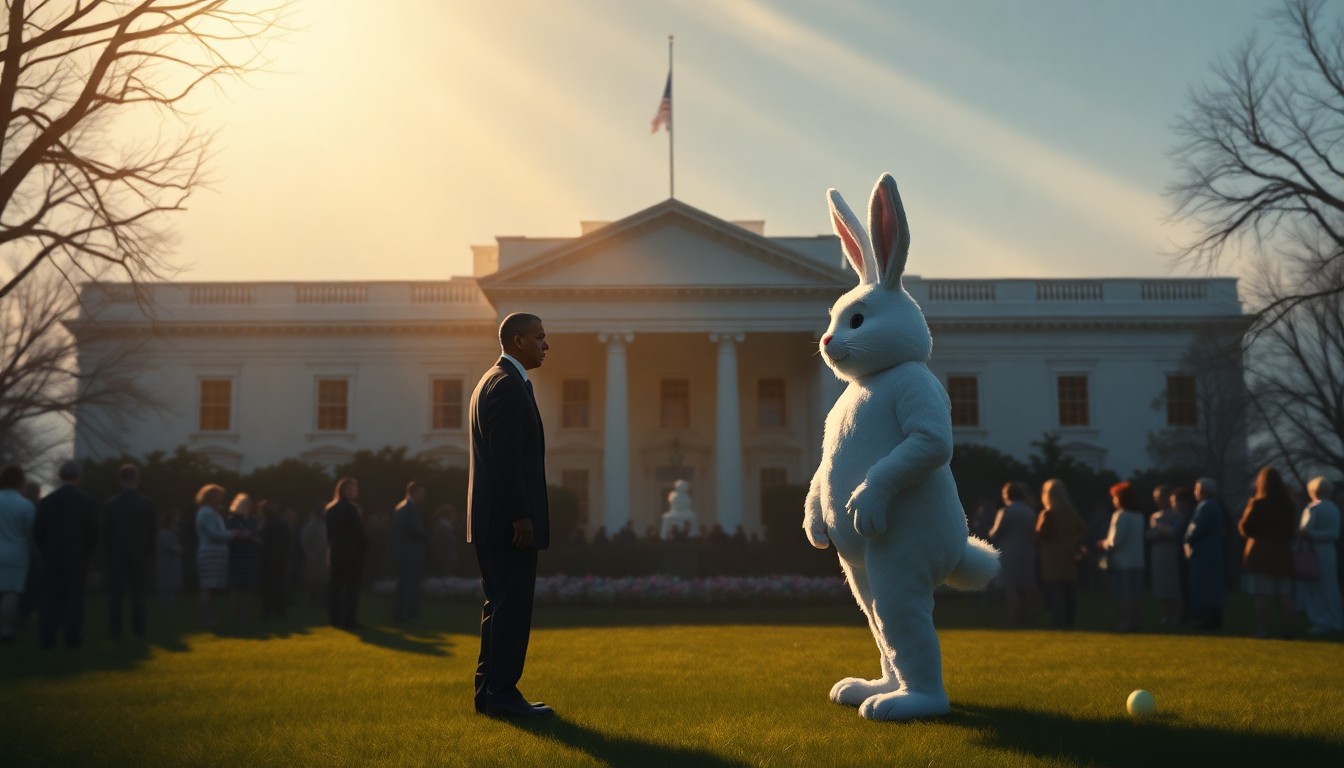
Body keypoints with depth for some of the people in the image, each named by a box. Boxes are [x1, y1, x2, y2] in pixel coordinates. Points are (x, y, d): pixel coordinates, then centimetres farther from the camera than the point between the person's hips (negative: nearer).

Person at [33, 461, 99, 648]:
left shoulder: (46, 501, -1)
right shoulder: (89, 502, -6)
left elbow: (37, 532, 2)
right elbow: (93, 533, -4)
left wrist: (45, 553, 15)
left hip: (52, 557, 2)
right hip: (78, 558, -2)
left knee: (50, 599, 7)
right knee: (74, 599, 2)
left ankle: (47, 637, 5)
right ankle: (73, 637, 0)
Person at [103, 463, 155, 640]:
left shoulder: (110, 504, -2)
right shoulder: (147, 504, -4)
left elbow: (105, 532, 0)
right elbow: (151, 532, -1)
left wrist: (110, 550, 11)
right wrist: (149, 552, 9)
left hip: (116, 554, 1)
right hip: (140, 554, 0)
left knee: (115, 594, 4)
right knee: (138, 594, 3)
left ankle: (115, 632, 1)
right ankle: (138, 632, 0)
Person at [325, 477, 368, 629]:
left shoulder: (329, 508, 9)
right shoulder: (351, 508, -14)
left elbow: (329, 532, 12)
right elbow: (359, 532, -14)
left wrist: (331, 547, 16)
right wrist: (365, 547, -3)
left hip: (335, 552, 7)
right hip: (352, 552, -7)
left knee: (334, 586, 10)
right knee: (351, 587, -4)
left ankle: (335, 618, 13)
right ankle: (349, 620, -5)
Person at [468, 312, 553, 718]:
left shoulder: (491, 381, 19)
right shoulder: (508, 384, -13)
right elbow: (505, 457, -21)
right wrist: (520, 516, -21)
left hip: (493, 519, 11)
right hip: (509, 520, -11)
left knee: (500, 608, 14)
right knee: (512, 608, -6)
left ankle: (489, 692, 18)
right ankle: (502, 695, -1)